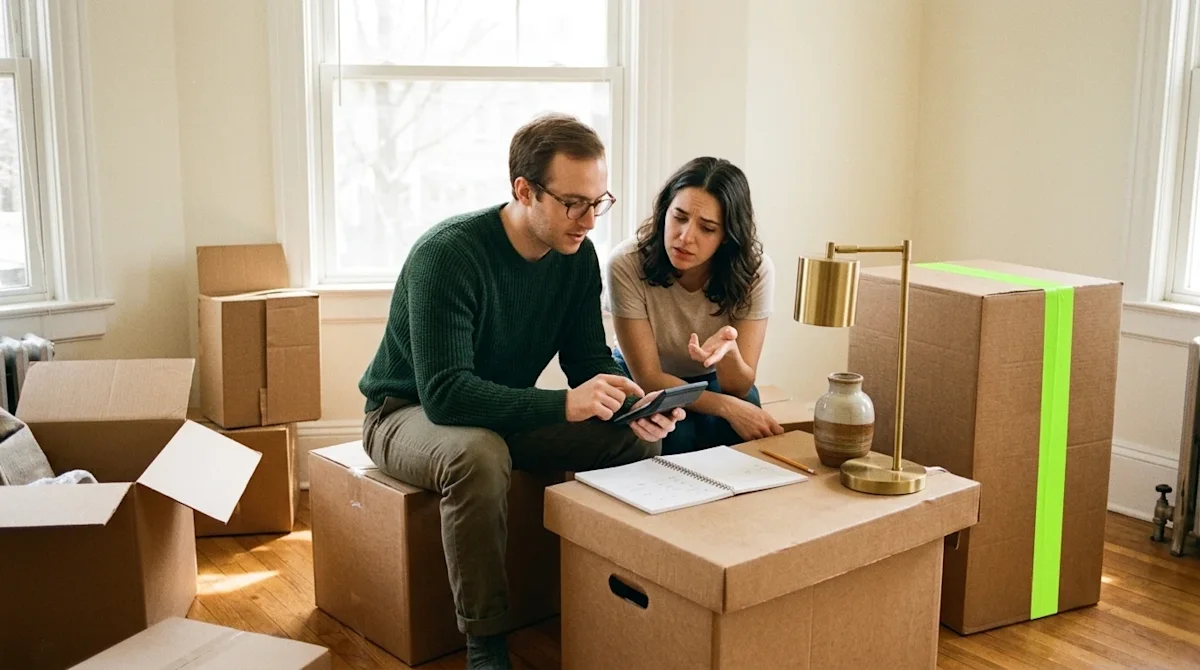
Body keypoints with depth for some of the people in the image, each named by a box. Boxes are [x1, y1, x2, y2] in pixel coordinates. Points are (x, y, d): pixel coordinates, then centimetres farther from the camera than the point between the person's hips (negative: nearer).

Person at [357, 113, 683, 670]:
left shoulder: (577, 255, -7)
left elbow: (590, 362, -3)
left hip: (510, 411, 6)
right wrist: (563, 404, -44)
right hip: (409, 412, -6)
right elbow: (444, 392, -35)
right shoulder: (449, 253, -28)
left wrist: (632, 406, -25)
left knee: (637, 438, -14)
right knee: (477, 453, -40)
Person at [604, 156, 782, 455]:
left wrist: (728, 352, -45)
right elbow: (648, 377, -22)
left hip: (715, 381, 1)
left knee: (729, 431, -30)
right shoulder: (626, 264, -28)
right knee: (677, 435, -31)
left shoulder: (755, 270, -23)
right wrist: (727, 406, -36)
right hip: (640, 380, -1)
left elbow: (740, 387, -21)